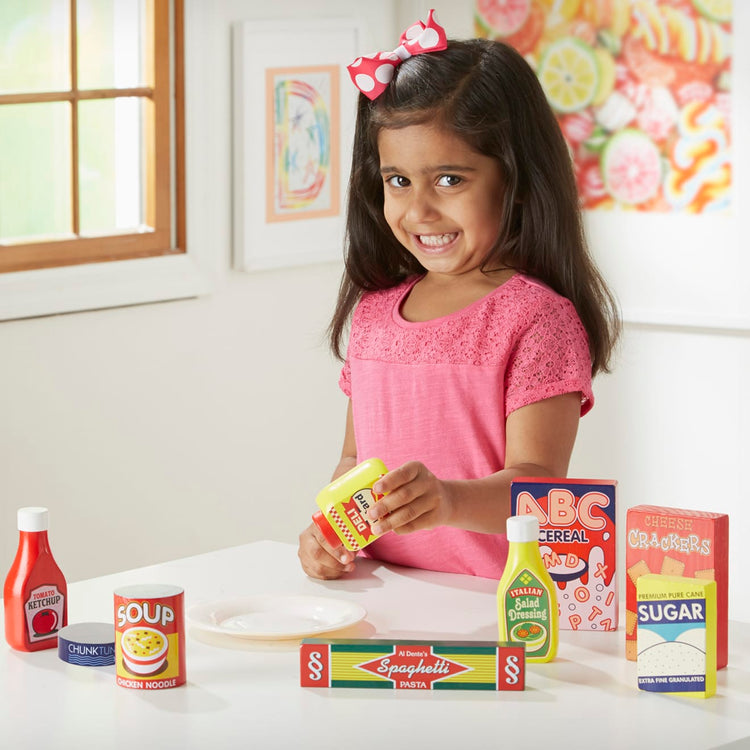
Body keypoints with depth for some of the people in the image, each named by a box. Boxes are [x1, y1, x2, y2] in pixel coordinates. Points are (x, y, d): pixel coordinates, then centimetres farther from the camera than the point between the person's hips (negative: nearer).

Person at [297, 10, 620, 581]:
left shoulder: (536, 319, -6)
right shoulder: (373, 312, 15)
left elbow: (537, 485, -14)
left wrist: (449, 500, -33)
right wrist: (328, 529, 2)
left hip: (497, 601, -5)